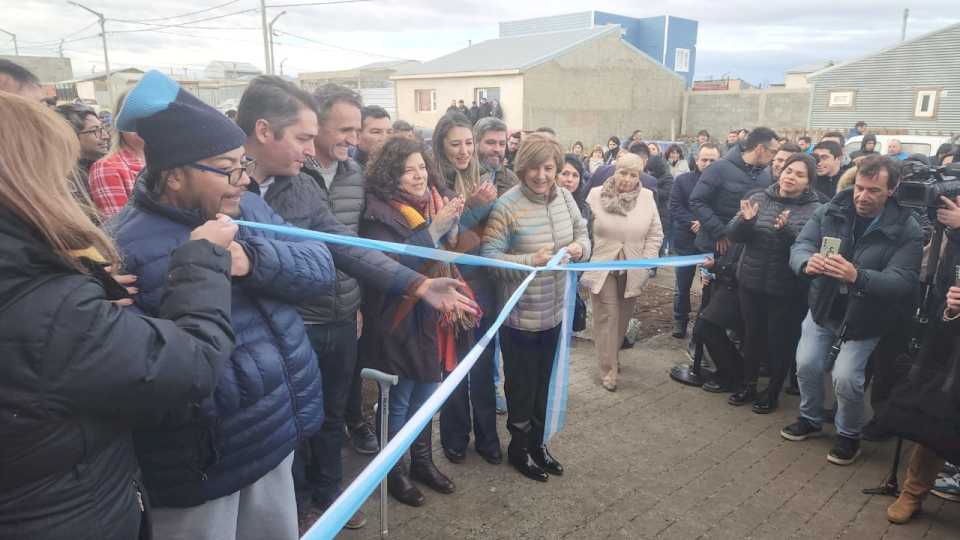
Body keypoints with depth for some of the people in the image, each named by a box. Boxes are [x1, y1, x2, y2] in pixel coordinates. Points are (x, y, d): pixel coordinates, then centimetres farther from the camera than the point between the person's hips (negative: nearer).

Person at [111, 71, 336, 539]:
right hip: (202, 462, -6)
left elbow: (320, 268, -7)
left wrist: (253, 259, -24)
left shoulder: (249, 208, 2)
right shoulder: (125, 248, -20)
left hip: (276, 434, 7)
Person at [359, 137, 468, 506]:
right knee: (398, 401, 8)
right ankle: (394, 471, 27)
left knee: (426, 395, 18)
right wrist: (434, 229, -27)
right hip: (399, 321, -6)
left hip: (433, 317, 6)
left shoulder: (434, 203, 4)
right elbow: (391, 265, -24)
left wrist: (453, 226, -8)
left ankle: (423, 461, 36)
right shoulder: (379, 213, -15)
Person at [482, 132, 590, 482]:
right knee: (521, 386, 12)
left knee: (542, 383, 21)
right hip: (519, 315, -6)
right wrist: (532, 260, -31)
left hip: (553, 311, 6)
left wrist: (579, 248, -12)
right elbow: (489, 257, -21)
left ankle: (537, 443, 42)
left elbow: (582, 234, 10)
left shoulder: (565, 198, -1)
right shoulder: (507, 205, -19)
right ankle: (519, 448, 35)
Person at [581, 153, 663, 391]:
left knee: (622, 318, 15)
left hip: (632, 271, 3)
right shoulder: (596, 195, -7)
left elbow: (655, 235, 3)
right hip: (601, 267, -2)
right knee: (607, 317, -1)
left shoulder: (647, 198, -1)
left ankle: (613, 356, 36)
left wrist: (645, 264, -5)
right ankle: (608, 370, 7)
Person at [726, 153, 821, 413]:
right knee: (752, 335, 14)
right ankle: (748, 385, 32)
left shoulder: (814, 209, -6)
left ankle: (773, 391, 27)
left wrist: (786, 230, -33)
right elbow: (734, 235, -1)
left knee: (780, 340, 8)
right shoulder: (759, 198, 3)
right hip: (751, 282, 3)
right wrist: (745, 220, -20)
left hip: (787, 289, -3)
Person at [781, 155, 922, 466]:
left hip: (865, 319, -3)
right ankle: (810, 419, 32)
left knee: (845, 377, -10)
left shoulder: (906, 229, -16)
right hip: (823, 308, 3)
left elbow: (903, 281, -25)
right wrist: (807, 262, -39)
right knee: (806, 364, 4)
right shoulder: (830, 211, -9)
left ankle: (849, 434, 19)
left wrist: (857, 276, -44)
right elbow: (800, 246, -13)